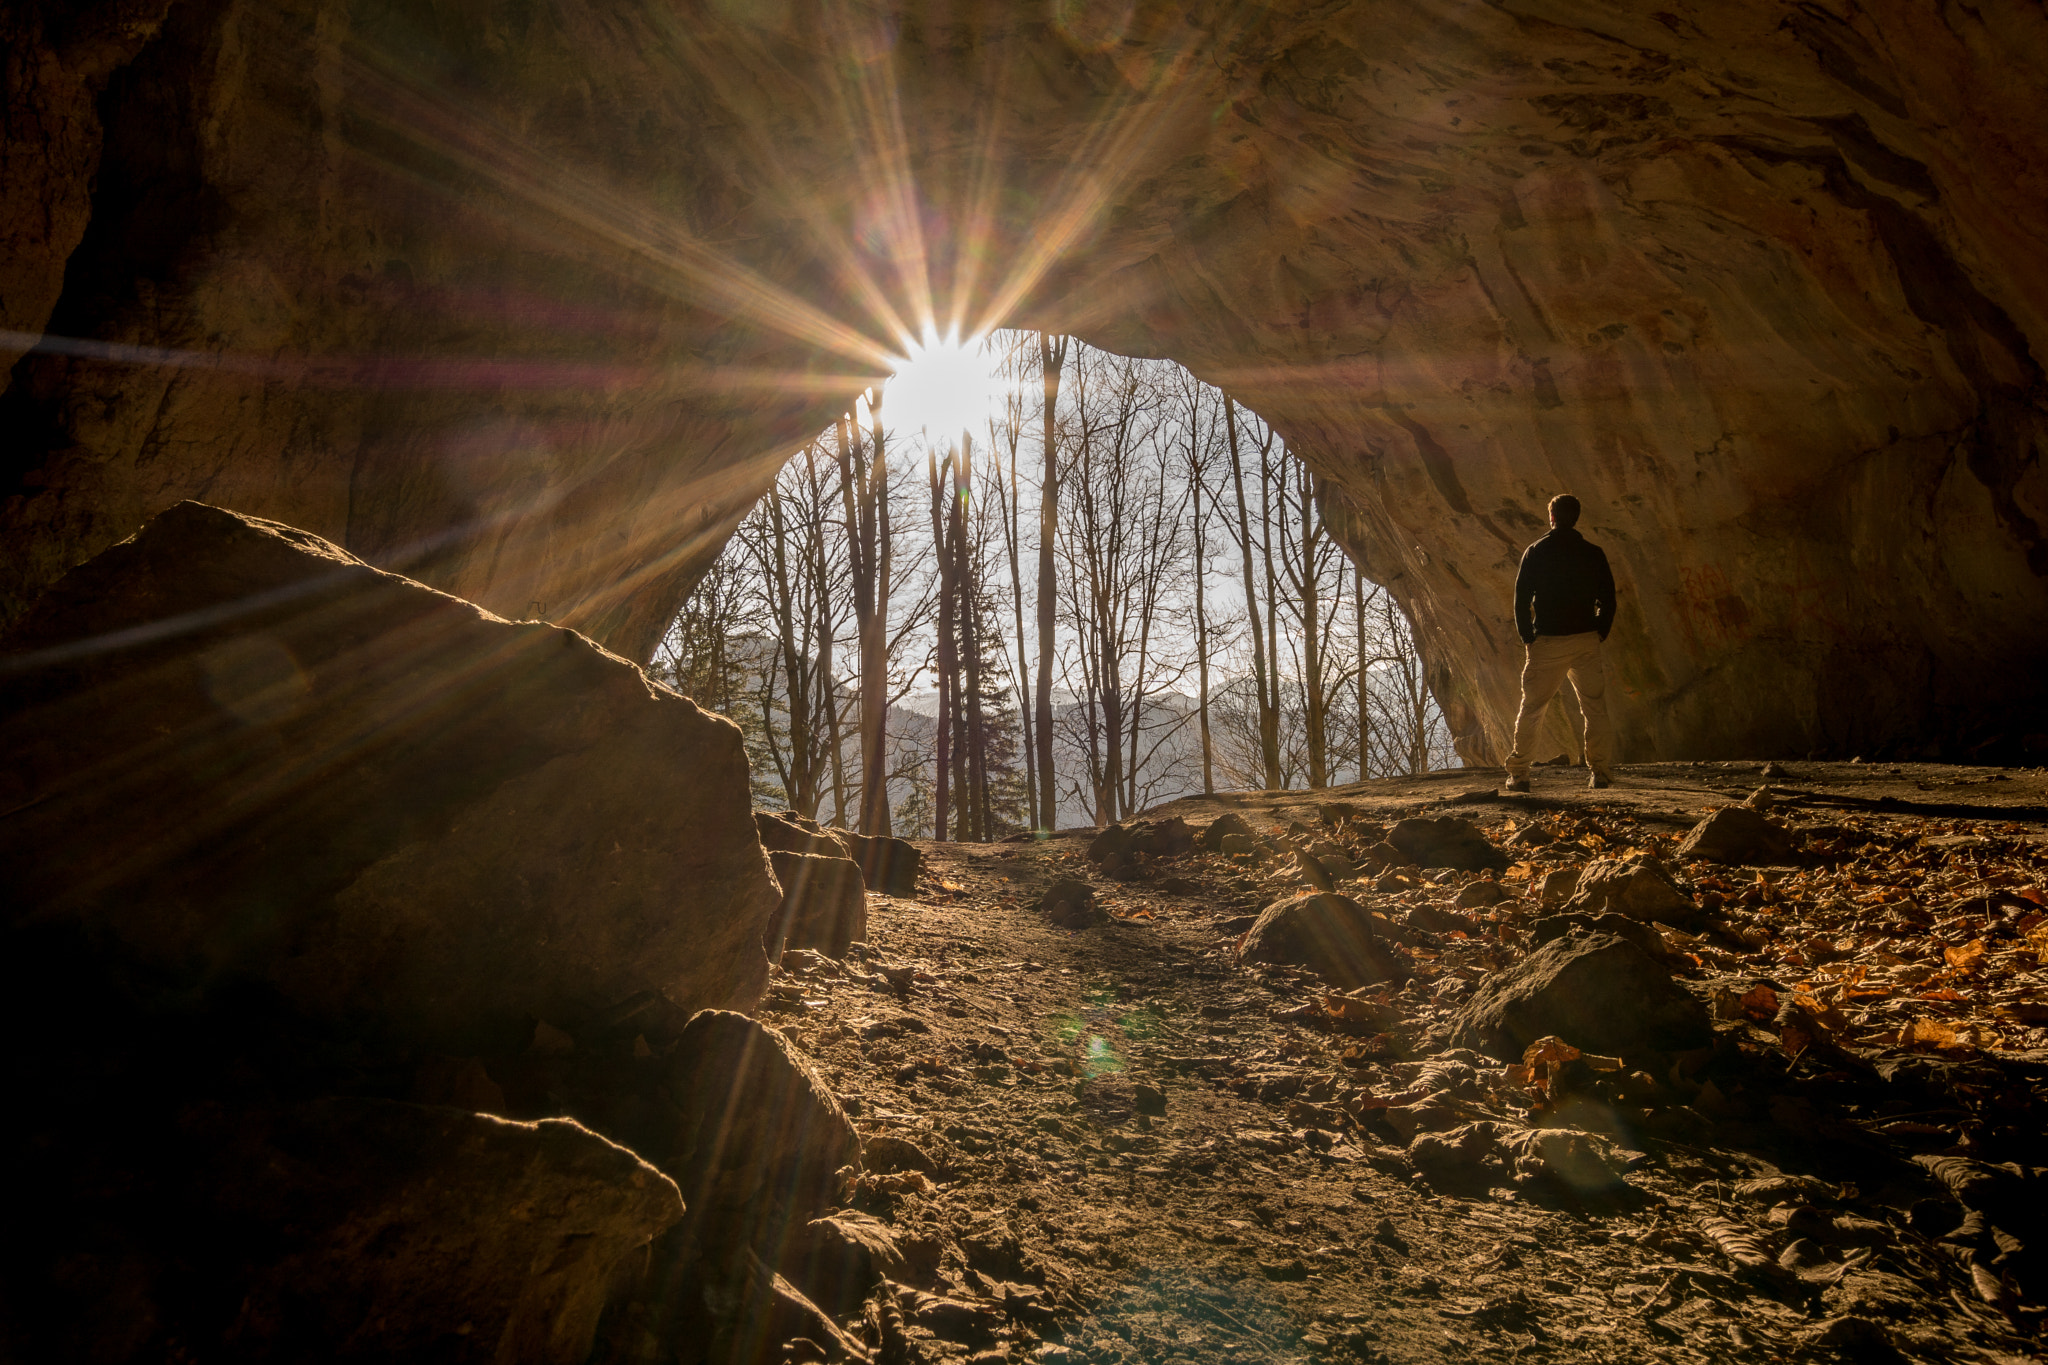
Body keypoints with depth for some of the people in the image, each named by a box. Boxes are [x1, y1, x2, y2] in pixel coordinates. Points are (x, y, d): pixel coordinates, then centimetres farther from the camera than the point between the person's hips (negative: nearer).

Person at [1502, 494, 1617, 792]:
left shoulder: (1535, 552, -1)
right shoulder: (1594, 554, 4)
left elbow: (1521, 599, -3)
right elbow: (1608, 599, 4)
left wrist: (1528, 638, 5)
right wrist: (1599, 635, 12)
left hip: (1547, 644, -1)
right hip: (1586, 642, 1)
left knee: (1530, 710, 7)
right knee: (1595, 709, 8)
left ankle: (1519, 775, 6)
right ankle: (1601, 773, 3)